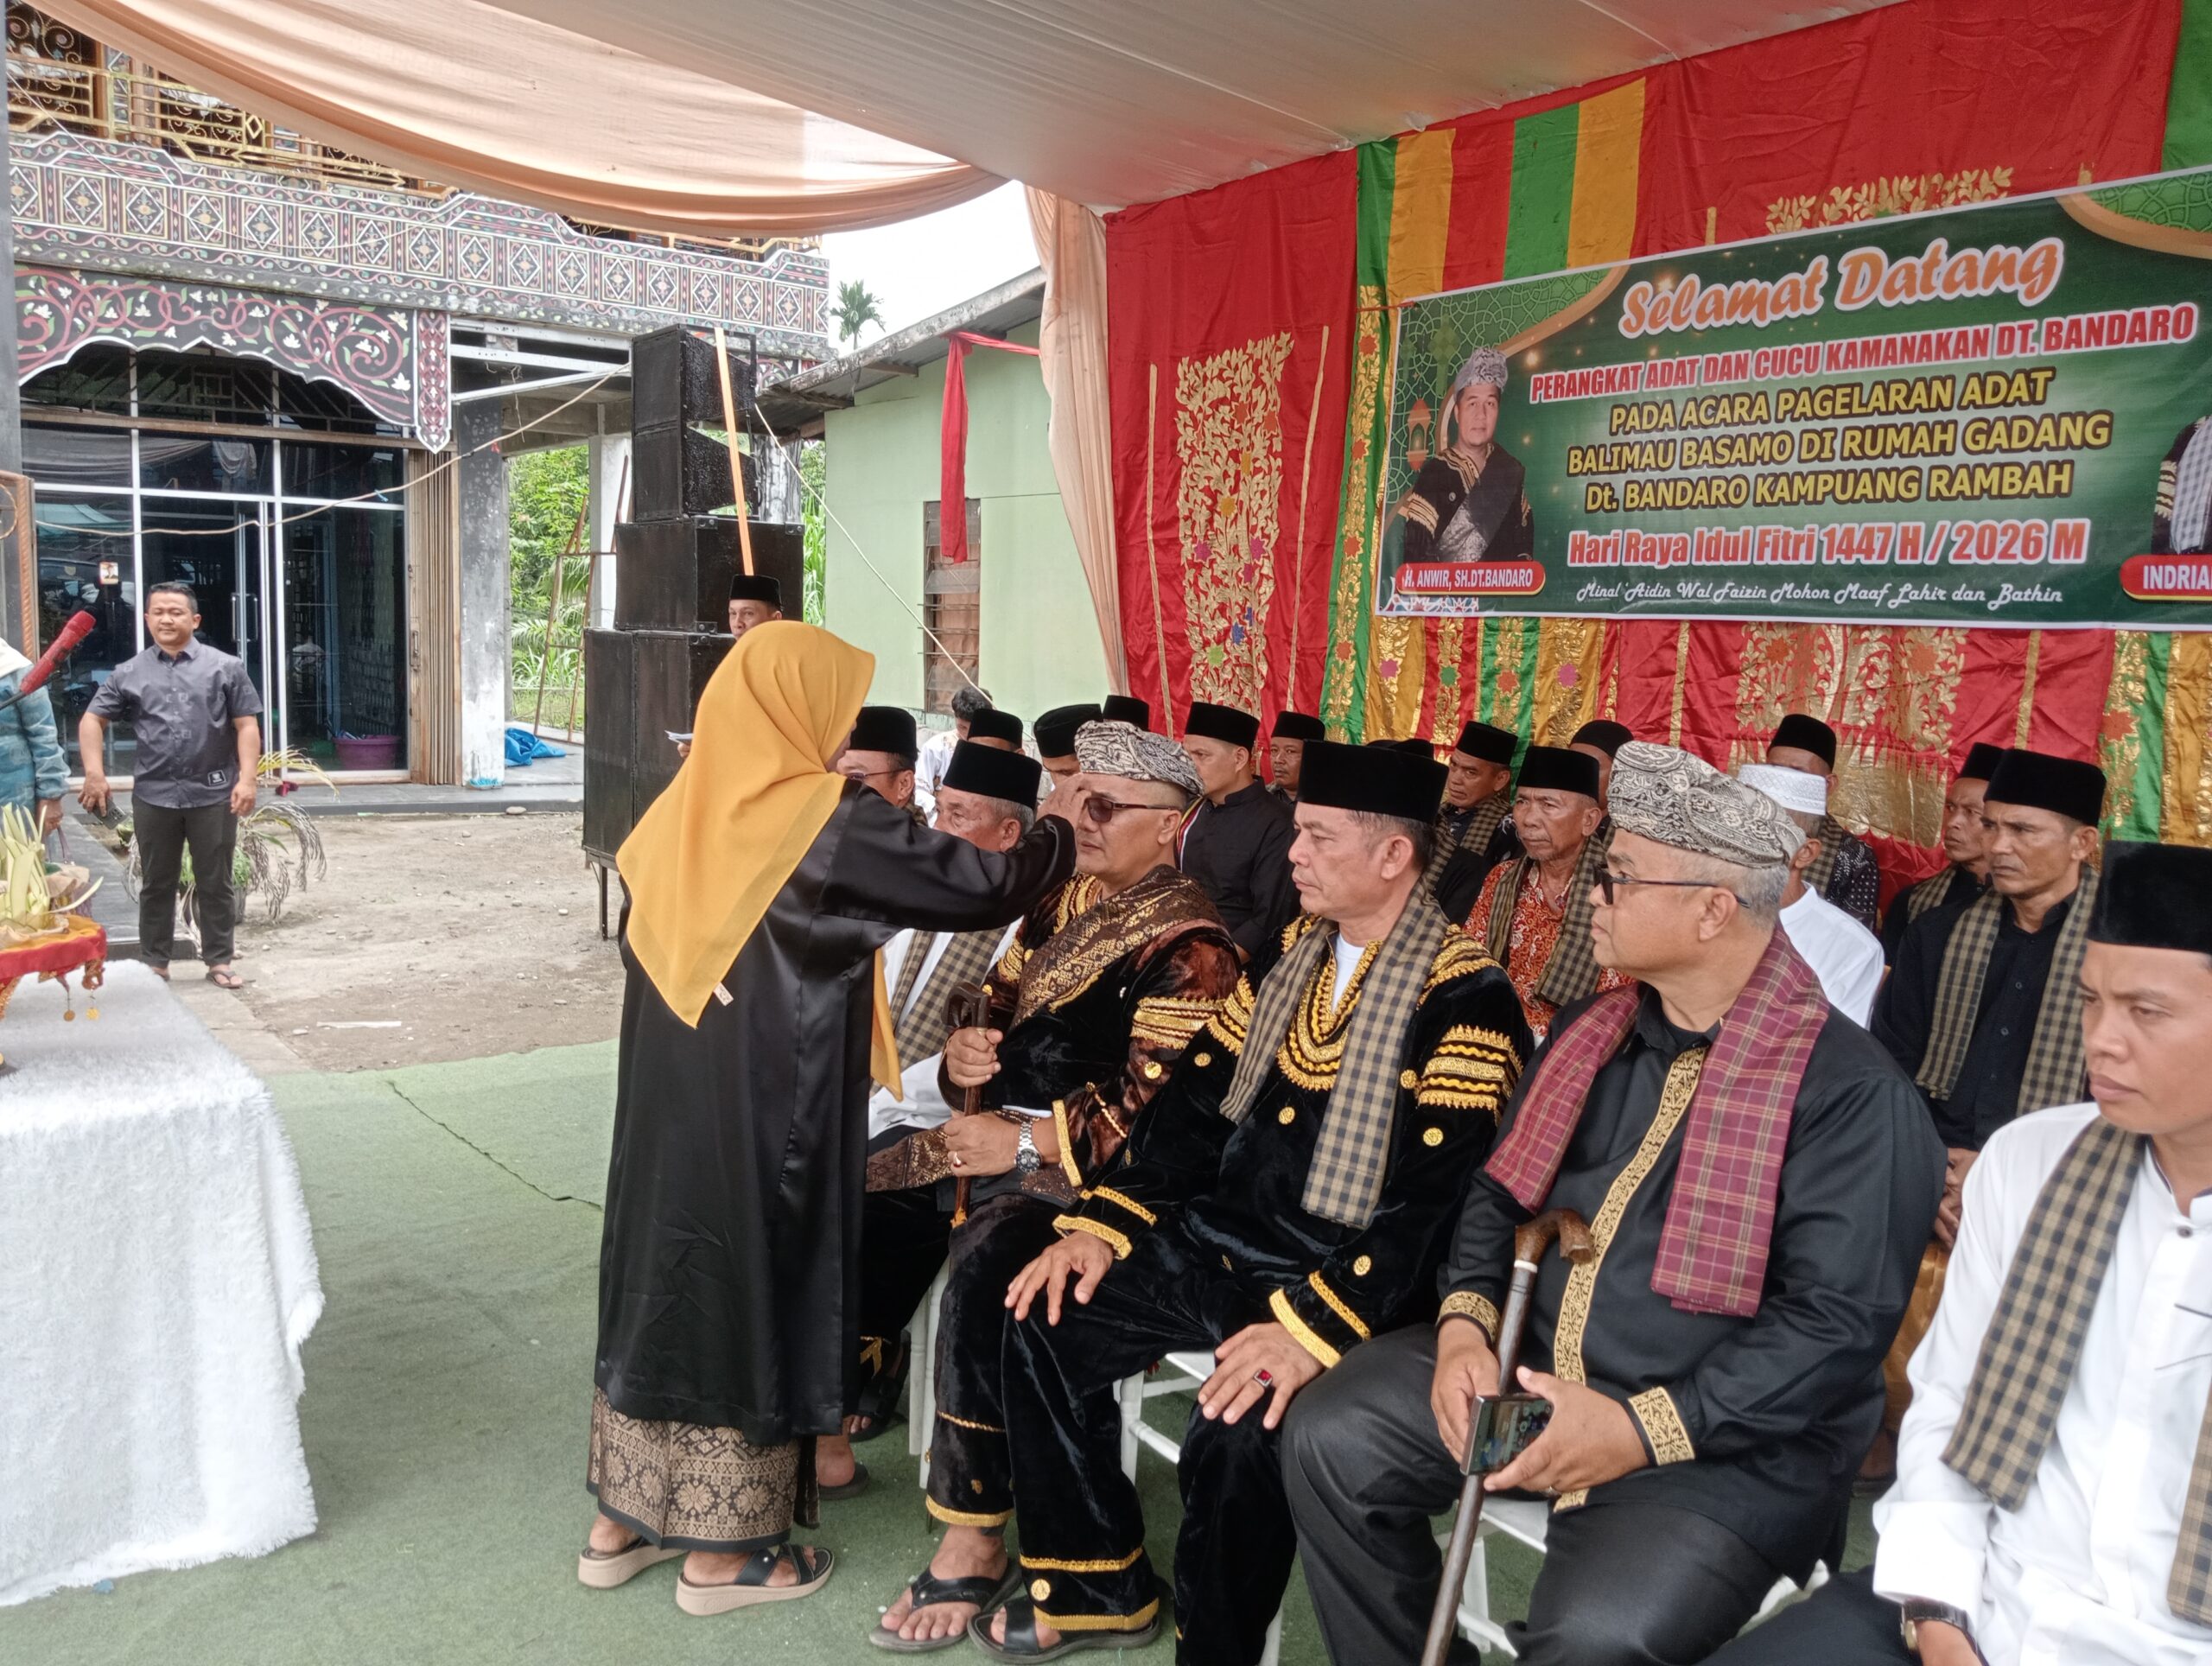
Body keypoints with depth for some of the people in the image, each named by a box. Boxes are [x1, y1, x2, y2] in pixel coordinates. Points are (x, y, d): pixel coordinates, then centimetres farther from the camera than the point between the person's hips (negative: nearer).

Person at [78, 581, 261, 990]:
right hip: (153, 796, 2)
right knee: (156, 884, 11)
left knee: (215, 883, 6)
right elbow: (93, 720, 11)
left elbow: (246, 726, 1)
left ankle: (218, 961, 16)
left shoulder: (226, 667, 2)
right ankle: (154, 963, 22)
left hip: (213, 794, -2)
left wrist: (247, 778, -9)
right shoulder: (129, 673, 7)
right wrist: (95, 773, -1)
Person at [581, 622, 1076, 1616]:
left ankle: (624, 1520, 31)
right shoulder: (828, 822, -17)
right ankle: (720, 1552, 20)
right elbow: (984, 891, -16)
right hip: (765, 1118, -7)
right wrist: (1058, 831, 2)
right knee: (749, 1292, 6)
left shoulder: (682, 813, 3)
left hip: (668, 1109, 7)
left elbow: (644, 947, 13)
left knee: (667, 1275, 17)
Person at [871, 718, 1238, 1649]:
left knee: (983, 1264, -32)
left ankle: (974, 1540, -18)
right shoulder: (1064, 903, 14)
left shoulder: (1188, 945, -11)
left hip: (1095, 1168, -8)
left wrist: (1026, 1144, -21)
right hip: (1000, 1132, 8)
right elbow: (998, 1004, 19)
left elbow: (1152, 1100, -19)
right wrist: (964, 1049, -4)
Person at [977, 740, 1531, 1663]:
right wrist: (1105, 1225, 0)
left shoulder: (1467, 999, -15)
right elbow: (1197, 1102, 10)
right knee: (1048, 1323, 0)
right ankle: (1100, 1583, 17)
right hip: (1216, 1241, 8)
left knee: (1236, 1433, -30)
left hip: (1345, 1282, -7)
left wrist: (1315, 1330, -32)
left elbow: (1431, 1200, -23)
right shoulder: (1289, 953, 9)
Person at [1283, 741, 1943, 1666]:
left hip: (1724, 1437, -6)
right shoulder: (1590, 1032, 8)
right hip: (1528, 1371, 6)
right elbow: (1500, 1191, 13)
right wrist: (1466, 1320, -6)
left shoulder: (1851, 1092, -14)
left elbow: (1837, 1323, -19)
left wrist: (1647, 1430, -24)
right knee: (1330, 1437, -8)